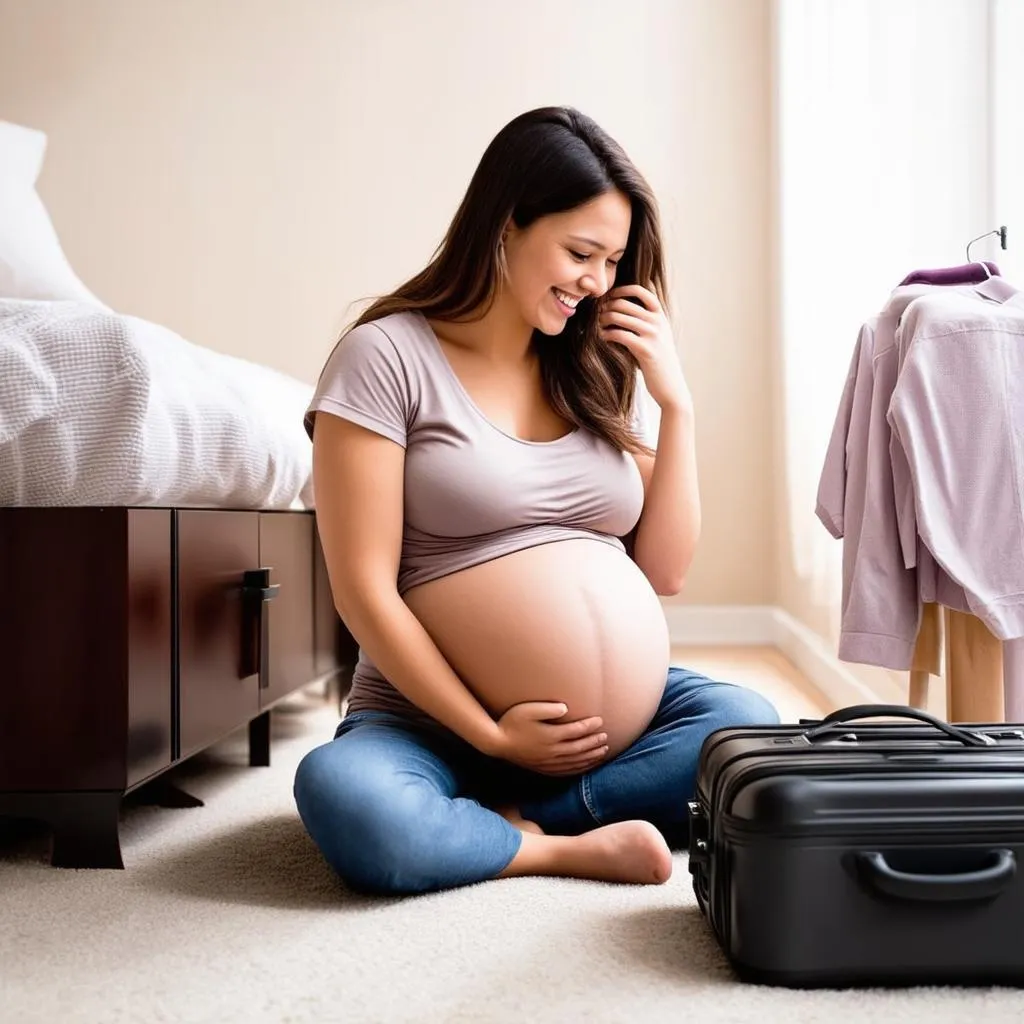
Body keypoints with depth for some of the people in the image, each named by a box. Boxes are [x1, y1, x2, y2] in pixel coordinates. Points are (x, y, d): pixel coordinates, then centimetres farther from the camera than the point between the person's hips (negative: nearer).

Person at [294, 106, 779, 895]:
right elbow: (363, 587, -11)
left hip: (622, 721, 5)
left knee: (749, 726, -22)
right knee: (344, 799, -35)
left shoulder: (603, 375, 9)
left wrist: (676, 403, -1)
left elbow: (666, 571, 7)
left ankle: (501, 817, -13)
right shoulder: (386, 356, -7)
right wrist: (487, 735, -14)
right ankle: (574, 846, -16)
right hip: (439, 724, -5)